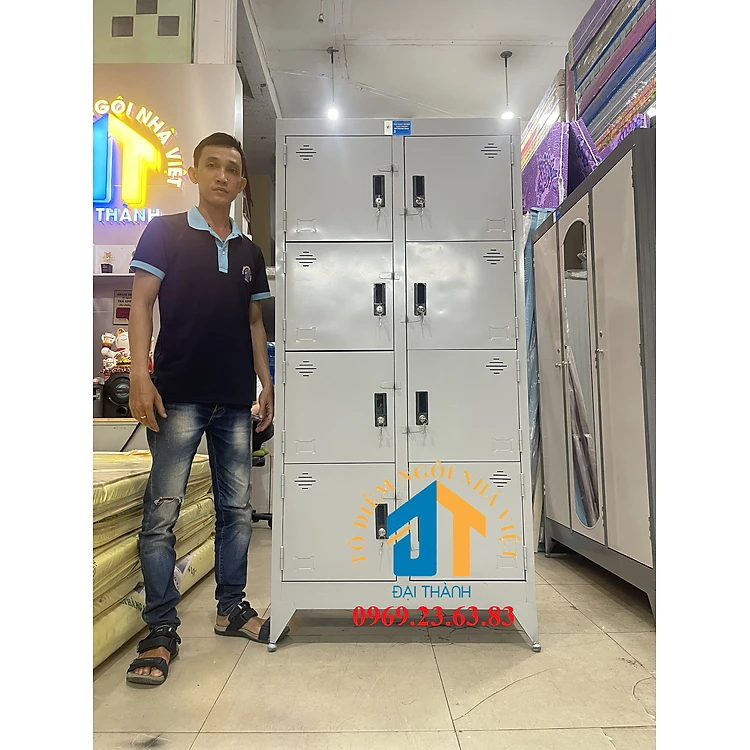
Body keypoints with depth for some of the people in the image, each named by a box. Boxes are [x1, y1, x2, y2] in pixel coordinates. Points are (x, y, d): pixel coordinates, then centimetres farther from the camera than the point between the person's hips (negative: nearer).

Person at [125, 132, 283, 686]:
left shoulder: (249, 252, 16)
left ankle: (232, 608, 26)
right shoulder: (166, 232, 5)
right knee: (162, 514, -4)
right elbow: (142, 303, -1)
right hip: (179, 396, -4)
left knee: (237, 510, 9)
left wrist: (267, 385, 11)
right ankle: (162, 632, 10)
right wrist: (140, 375, -13)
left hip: (236, 400, 5)